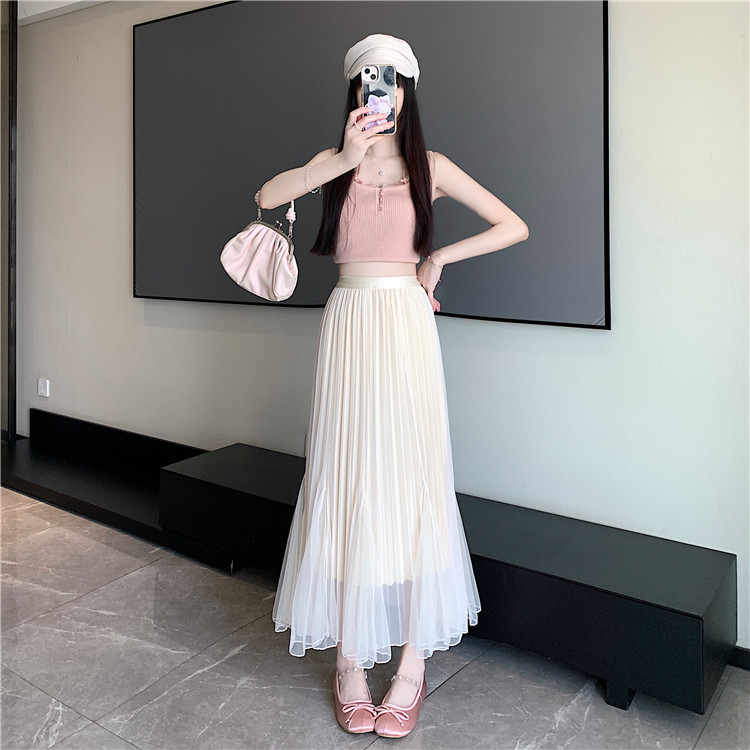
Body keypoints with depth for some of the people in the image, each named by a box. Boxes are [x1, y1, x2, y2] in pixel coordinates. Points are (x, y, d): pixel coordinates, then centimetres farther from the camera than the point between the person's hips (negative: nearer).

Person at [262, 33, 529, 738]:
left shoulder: (430, 167, 7)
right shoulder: (335, 161, 11)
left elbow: (514, 226, 6)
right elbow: (266, 197, -8)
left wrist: (439, 257, 3)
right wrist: (344, 159, -17)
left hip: (405, 325, -1)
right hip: (347, 323, 2)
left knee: (410, 477, -2)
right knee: (345, 482, 1)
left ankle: (413, 659, 9)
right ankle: (349, 653, 12)